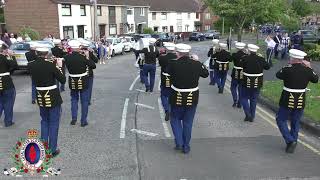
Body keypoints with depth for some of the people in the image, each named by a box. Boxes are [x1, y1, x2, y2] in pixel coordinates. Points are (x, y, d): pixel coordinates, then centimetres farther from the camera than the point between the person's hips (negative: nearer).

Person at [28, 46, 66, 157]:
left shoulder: (30, 65, -4)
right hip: (53, 97, -4)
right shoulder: (51, 64, -17)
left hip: (40, 97, 5)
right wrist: (59, 67, -1)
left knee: (44, 121, 22)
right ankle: (52, 150, 15)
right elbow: (63, 80, -11)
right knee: (53, 123, 9)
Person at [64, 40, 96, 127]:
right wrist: (87, 57, -2)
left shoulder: (67, 57, -10)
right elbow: (93, 66, -9)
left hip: (72, 82, 3)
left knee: (74, 99, 21)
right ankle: (83, 121, 13)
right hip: (83, 82, -3)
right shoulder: (83, 57, -17)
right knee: (84, 101, 9)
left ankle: (74, 118, 19)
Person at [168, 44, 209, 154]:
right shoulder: (196, 64, -9)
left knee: (175, 119, 20)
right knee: (188, 122, 14)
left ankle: (179, 143, 11)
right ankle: (186, 147, 23)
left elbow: (169, 72, 6)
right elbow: (206, 74, 8)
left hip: (177, 98, -2)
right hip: (192, 98, 2)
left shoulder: (174, 64, -16)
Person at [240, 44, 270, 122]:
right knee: (254, 99, 14)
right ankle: (252, 117, 20)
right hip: (257, 83, 3)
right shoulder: (261, 59, -6)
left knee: (244, 98, 13)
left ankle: (248, 114, -1)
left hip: (247, 83, -3)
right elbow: (267, 67, 7)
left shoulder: (245, 58, -14)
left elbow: (242, 66, 2)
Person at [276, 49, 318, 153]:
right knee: (295, 122, 17)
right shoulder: (307, 70, -4)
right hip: (301, 101, 5)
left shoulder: (288, 69, -17)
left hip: (288, 101, -4)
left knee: (281, 120, 10)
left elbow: (278, 75, 1)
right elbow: (315, 79, 13)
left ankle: (290, 141, -3)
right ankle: (292, 144, 23)